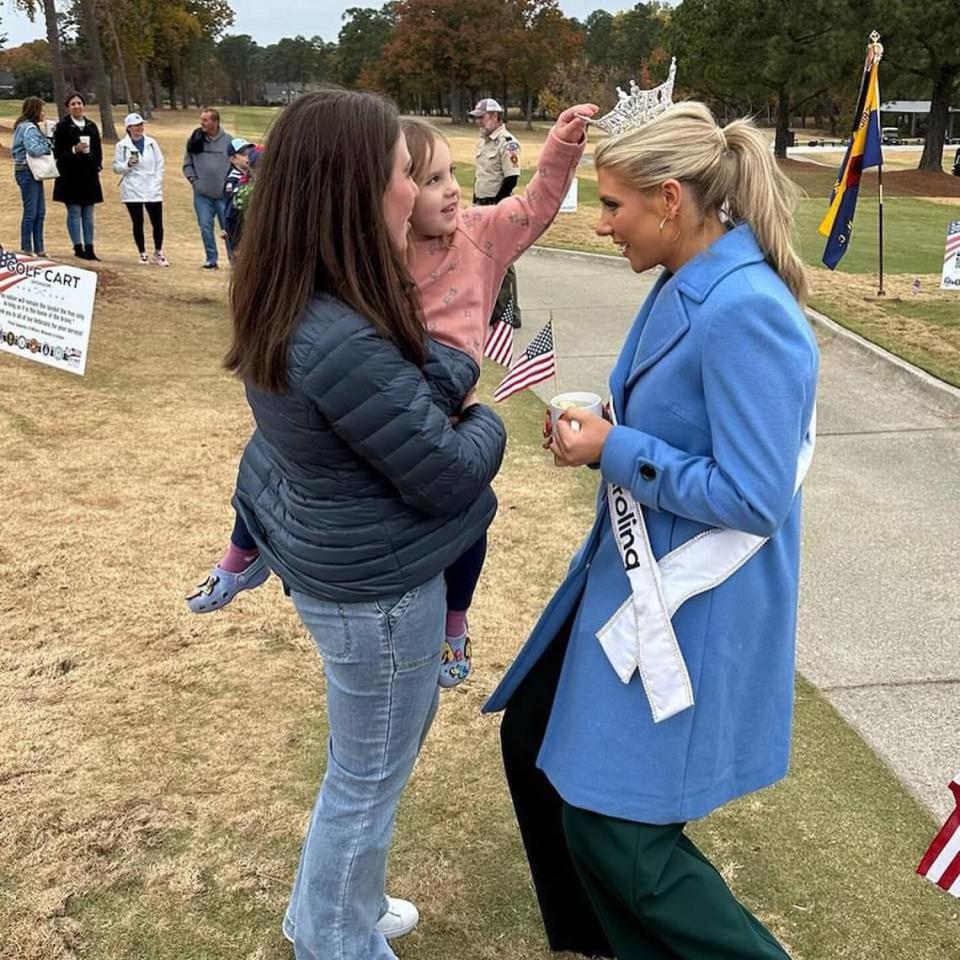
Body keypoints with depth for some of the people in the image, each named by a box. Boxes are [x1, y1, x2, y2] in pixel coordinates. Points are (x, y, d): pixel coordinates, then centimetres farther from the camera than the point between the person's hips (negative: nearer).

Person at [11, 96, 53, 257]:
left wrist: (46, 144, 2)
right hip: (27, 173, -10)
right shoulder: (28, 128, -14)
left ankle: (38, 249, 17)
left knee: (40, 212, 12)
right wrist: (47, 147, -8)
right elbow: (34, 149, -24)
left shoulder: (32, 126, 16)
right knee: (30, 212, -5)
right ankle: (26, 249, 1)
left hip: (34, 173, 10)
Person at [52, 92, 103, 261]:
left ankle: (89, 248, 12)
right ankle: (78, 248, 1)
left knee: (88, 214, 8)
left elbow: (98, 150, 16)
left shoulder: (92, 126, 10)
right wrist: (74, 150, -21)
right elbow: (57, 152, -7)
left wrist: (97, 165, 3)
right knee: (74, 212, -2)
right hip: (70, 176, -5)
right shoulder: (62, 127, -4)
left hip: (89, 176, 5)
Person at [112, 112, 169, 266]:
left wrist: (157, 182, -1)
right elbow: (116, 168, 3)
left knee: (157, 223, 0)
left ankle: (158, 252, 17)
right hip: (132, 191, -2)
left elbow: (160, 165, 9)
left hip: (153, 190, 2)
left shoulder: (151, 143, 6)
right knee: (138, 223, 2)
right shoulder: (122, 145, 0)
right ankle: (143, 254, 15)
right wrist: (128, 164, -15)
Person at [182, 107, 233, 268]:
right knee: (205, 227, 1)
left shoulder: (228, 140, -3)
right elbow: (187, 164, 9)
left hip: (223, 194, -2)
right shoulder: (195, 140, 2)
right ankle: (211, 258, 11)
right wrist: (194, 180, -2)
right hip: (202, 195, 2)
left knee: (228, 227, 3)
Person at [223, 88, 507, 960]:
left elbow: (437, 360, 7)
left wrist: (450, 381, -13)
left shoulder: (295, 303, -2)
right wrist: (487, 423, -4)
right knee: (369, 777, 13)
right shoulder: (344, 345, -32)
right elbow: (450, 476, -22)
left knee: (406, 720, 29)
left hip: (344, 559, 10)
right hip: (374, 587, -10)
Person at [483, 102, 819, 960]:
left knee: (611, 820, 1)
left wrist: (615, 452, -17)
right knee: (533, 738, 19)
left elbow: (753, 498, -24)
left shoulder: (744, 312, -25)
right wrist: (600, 426, 0)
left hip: (691, 606, -10)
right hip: (635, 574, 10)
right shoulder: (683, 288, 5)